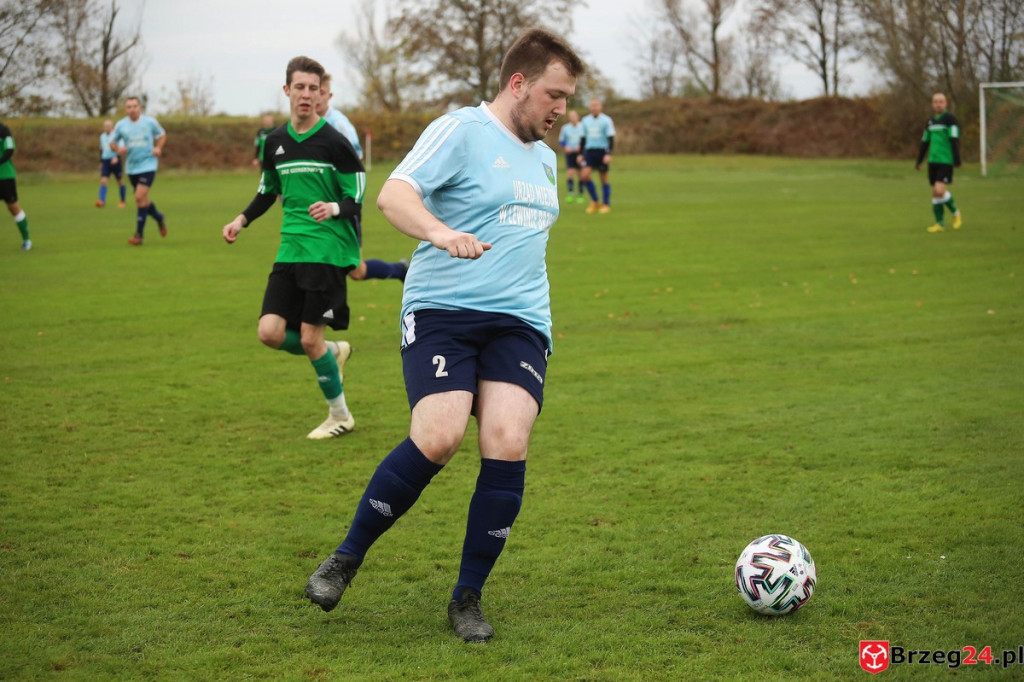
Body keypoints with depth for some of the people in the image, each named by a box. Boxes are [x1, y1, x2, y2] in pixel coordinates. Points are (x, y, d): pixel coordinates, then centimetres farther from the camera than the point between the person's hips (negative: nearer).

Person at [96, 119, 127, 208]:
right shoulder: (102, 136, 11)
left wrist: (117, 157, -35)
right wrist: (101, 162, 24)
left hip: (115, 161, -4)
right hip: (105, 161, 4)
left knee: (119, 181, 8)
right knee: (103, 181, -13)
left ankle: (122, 201, 23)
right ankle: (102, 200, -22)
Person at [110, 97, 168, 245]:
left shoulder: (150, 122, -4)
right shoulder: (121, 125, 0)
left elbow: (162, 135, 12)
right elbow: (112, 142, 11)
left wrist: (158, 148, -6)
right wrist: (118, 149, -11)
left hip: (148, 165, -4)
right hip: (131, 167, 4)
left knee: (140, 197, -16)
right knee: (143, 199, 12)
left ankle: (138, 234, -11)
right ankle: (159, 218, 42)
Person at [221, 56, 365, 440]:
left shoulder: (334, 142, -7)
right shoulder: (275, 142, 9)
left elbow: (357, 197, -6)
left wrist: (335, 208, -26)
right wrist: (242, 220, 9)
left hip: (328, 250, -5)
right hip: (290, 250, 5)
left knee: (310, 337, -6)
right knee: (271, 332, -6)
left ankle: (340, 416, 14)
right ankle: (334, 352, 23)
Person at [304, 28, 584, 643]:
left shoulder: (545, 158, 21)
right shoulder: (461, 130, -3)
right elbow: (394, 195, -16)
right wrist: (439, 231, -35)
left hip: (520, 322, 6)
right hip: (442, 310, -6)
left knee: (508, 443, -15)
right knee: (439, 437, -22)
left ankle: (468, 598, -1)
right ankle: (347, 559, 1)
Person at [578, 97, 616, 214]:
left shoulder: (606, 120, -4)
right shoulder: (585, 120, 11)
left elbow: (611, 138, -7)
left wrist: (609, 154, -16)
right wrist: (581, 154, 15)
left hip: (602, 151, -4)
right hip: (589, 151, 4)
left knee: (604, 178, 2)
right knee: (584, 175, -12)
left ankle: (606, 204, 13)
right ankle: (594, 201, 4)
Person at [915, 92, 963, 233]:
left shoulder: (949, 119, -5)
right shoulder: (930, 122, 15)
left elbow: (954, 140, -10)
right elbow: (924, 143, 21)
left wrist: (957, 160, -16)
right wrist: (918, 162, 21)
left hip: (946, 161, -6)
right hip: (933, 161, 6)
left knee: (940, 190, -16)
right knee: (935, 193, 5)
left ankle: (956, 213, 6)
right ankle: (939, 224, 10)